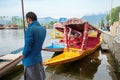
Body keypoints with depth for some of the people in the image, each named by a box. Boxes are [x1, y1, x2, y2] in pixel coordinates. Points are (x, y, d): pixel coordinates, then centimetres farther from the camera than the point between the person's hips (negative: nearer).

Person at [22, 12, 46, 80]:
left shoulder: (30, 30, -22)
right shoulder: (43, 29, 0)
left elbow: (27, 47, -20)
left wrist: (24, 55, -3)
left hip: (30, 60, -7)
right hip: (39, 57, 7)